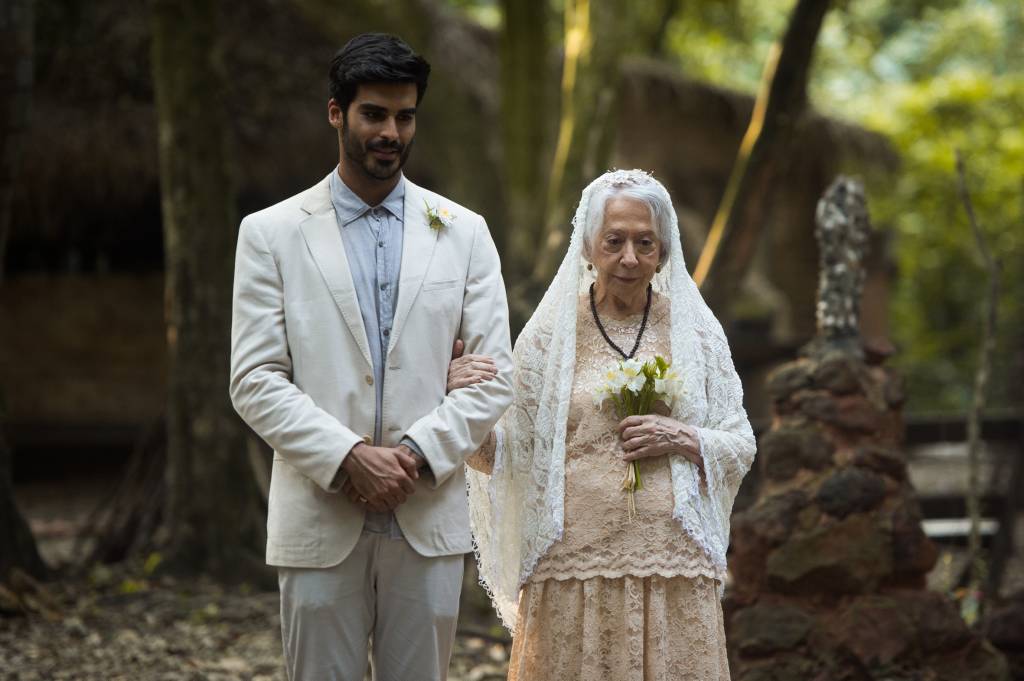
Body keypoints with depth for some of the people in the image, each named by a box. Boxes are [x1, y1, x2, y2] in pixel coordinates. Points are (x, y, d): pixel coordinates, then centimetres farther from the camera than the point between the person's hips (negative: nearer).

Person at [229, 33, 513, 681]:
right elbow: (256, 380, -3)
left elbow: (494, 375, 4)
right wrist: (348, 457, -15)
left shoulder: (464, 232, 9)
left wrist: (418, 452, -11)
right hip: (320, 522, -1)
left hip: (429, 519, 1)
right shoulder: (272, 233, 4)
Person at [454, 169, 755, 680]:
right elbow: (507, 457, 1)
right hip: (574, 567, -1)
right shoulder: (550, 332, 2)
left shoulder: (694, 330, 6)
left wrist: (684, 440, -9)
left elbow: (741, 448, 10)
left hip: (674, 570, 1)